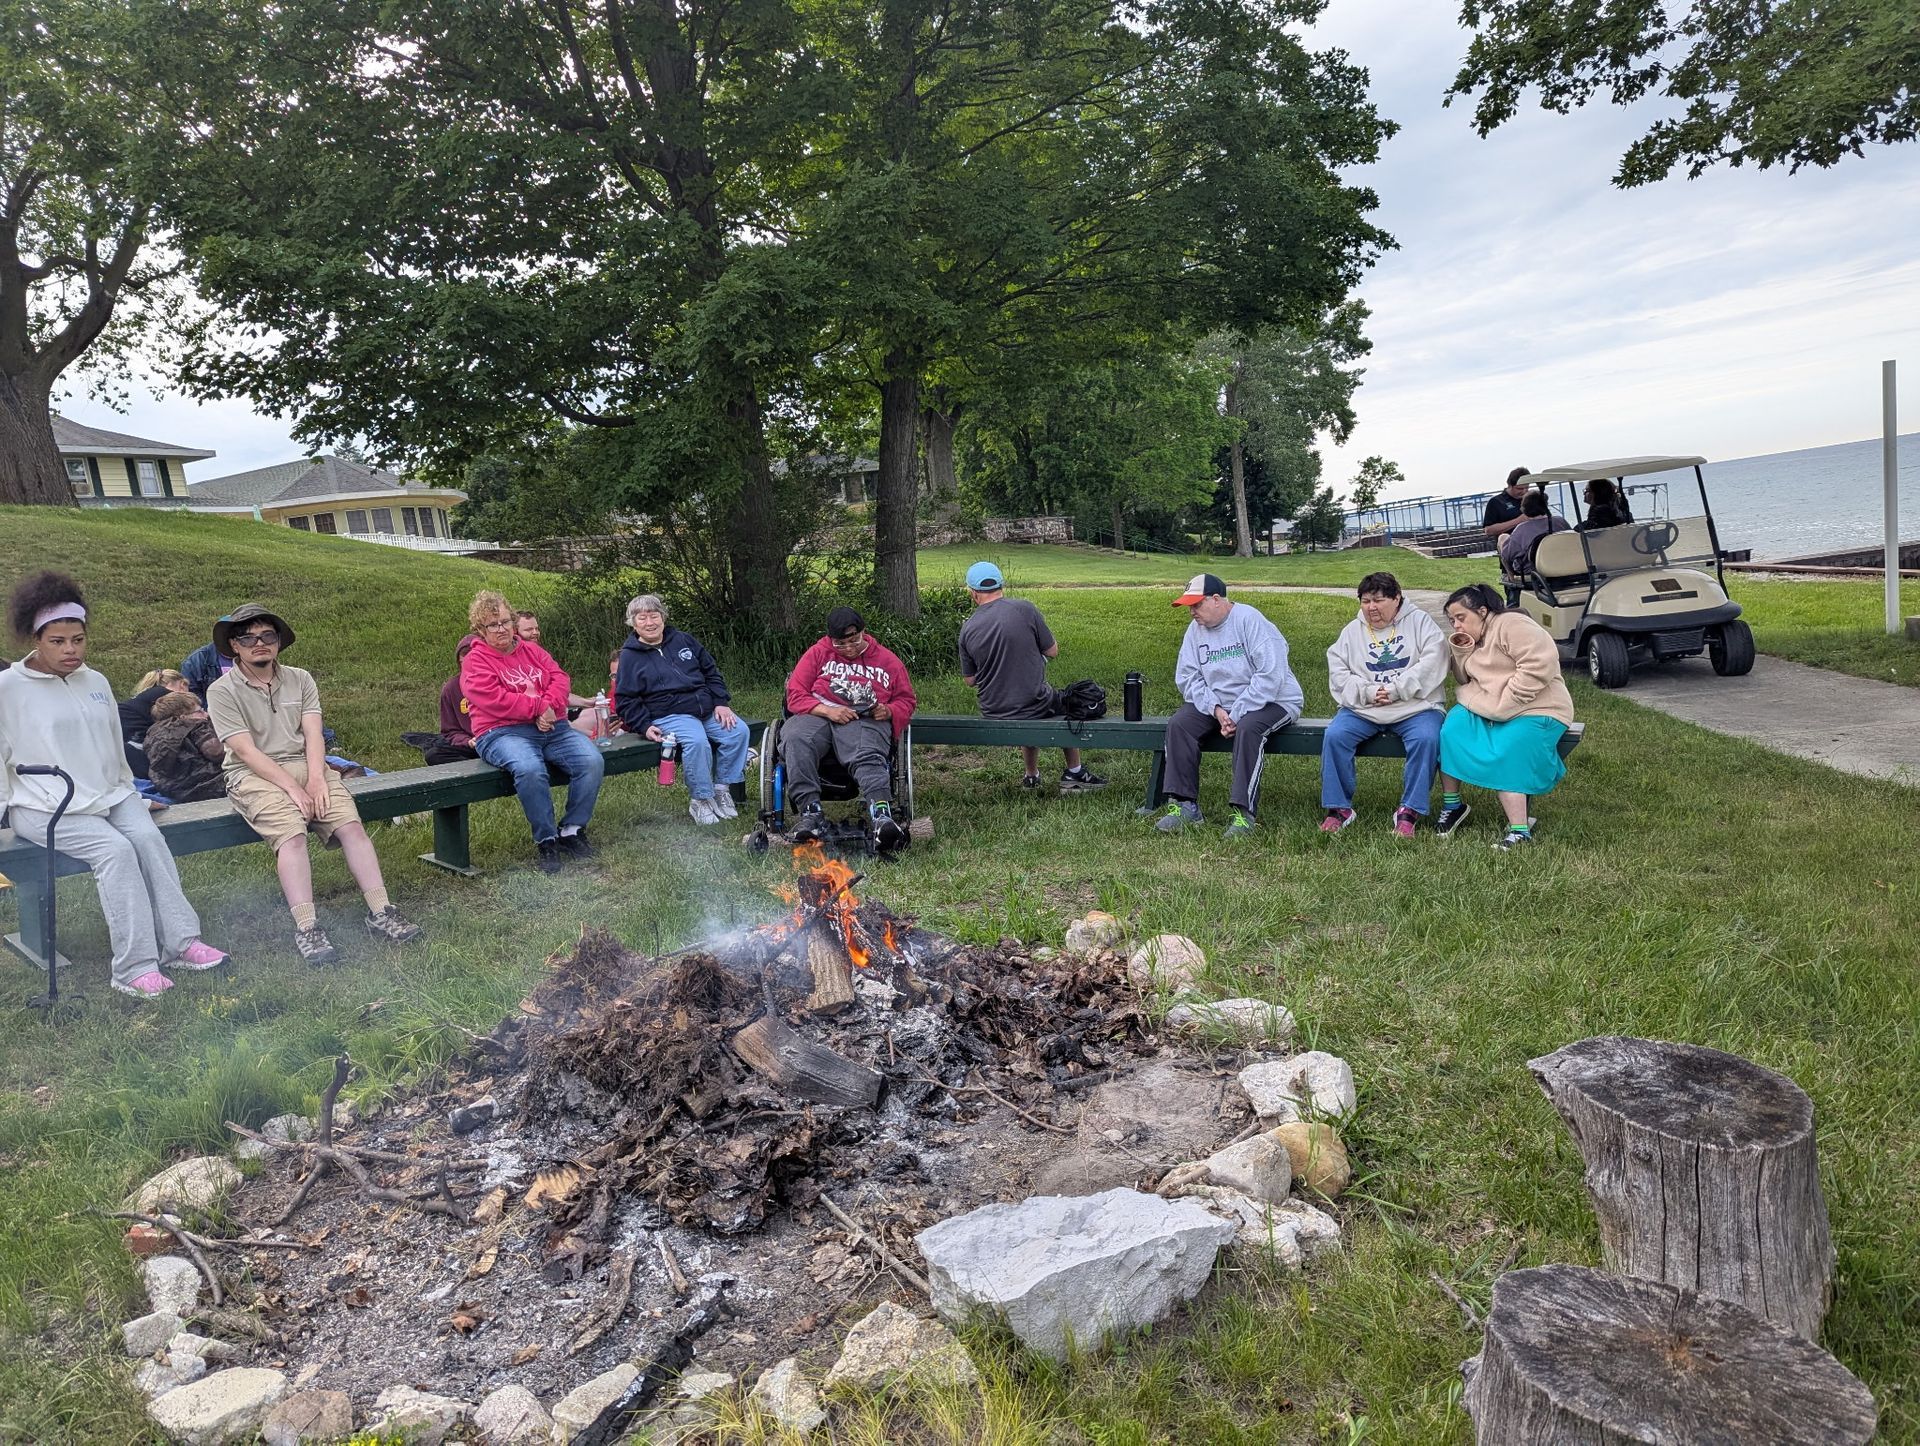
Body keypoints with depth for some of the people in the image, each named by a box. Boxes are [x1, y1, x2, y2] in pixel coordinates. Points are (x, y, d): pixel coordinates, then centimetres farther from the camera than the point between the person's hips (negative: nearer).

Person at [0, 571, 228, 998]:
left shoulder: (96, 683, 14)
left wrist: (129, 792, 23)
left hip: (108, 795, 5)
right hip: (45, 809, -5)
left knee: (148, 837, -26)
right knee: (115, 850, -29)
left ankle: (178, 942, -27)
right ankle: (134, 967, -30)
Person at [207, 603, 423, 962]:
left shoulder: (300, 679, 13)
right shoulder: (222, 691, 1)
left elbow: (313, 734, 2)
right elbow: (246, 750, -9)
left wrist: (316, 779, -15)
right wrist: (293, 788, -18)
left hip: (307, 766, 4)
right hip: (254, 776, -4)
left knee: (352, 825, -20)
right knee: (292, 835, -30)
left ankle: (380, 911, -22)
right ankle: (306, 928, -34)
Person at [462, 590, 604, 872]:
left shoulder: (532, 650, 20)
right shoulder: (475, 661, 4)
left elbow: (559, 678, 6)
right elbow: (494, 700, -11)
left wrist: (548, 706, -14)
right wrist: (538, 707, -13)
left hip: (552, 727, 5)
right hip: (502, 733, -5)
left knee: (593, 761, -21)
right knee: (529, 769, -38)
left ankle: (572, 830, -7)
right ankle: (545, 840, -21)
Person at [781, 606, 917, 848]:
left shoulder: (888, 661, 18)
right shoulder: (817, 654, 16)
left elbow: (907, 700, 23)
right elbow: (796, 696, 8)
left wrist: (889, 711, -2)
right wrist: (827, 710, -10)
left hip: (866, 719, -1)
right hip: (817, 715, 1)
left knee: (868, 757, -36)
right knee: (795, 740, -35)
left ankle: (881, 815, -58)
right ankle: (810, 812, -41)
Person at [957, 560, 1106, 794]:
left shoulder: (967, 628, -6)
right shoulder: (1023, 608, -13)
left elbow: (969, 680, 3)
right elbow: (1053, 651, -3)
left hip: (992, 715, 3)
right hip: (1035, 706, -3)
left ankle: (1031, 776, 44)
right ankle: (1074, 774, 33)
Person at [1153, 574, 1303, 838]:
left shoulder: (1250, 620, -15)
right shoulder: (1196, 629, 5)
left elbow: (1270, 675, -23)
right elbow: (1187, 677, 0)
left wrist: (1237, 713, -23)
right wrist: (1215, 710, -16)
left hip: (1273, 701, -6)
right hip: (1216, 703, 6)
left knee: (1247, 728, -37)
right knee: (1178, 725, -16)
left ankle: (1245, 812, -33)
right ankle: (1184, 805, -16)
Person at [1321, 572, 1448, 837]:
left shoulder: (1419, 622, 8)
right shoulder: (1352, 631, 15)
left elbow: (1432, 663, -8)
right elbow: (1338, 673, 5)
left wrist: (1396, 690, -15)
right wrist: (1368, 692, -12)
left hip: (1415, 707, -2)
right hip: (1361, 708, 2)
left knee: (1426, 739, -31)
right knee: (1334, 736, -23)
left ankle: (1410, 811, -20)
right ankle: (1339, 808, -12)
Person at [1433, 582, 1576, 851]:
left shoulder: (1511, 625, -11)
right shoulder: (1472, 639, 17)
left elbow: (1539, 666, -23)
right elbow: (1466, 681, 16)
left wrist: (1503, 705, -22)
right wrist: (1461, 653, -3)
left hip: (1534, 710, -7)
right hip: (1489, 710, 8)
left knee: (1503, 759, -27)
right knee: (1454, 726, -17)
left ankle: (1520, 830, -25)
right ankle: (1452, 805, -8)